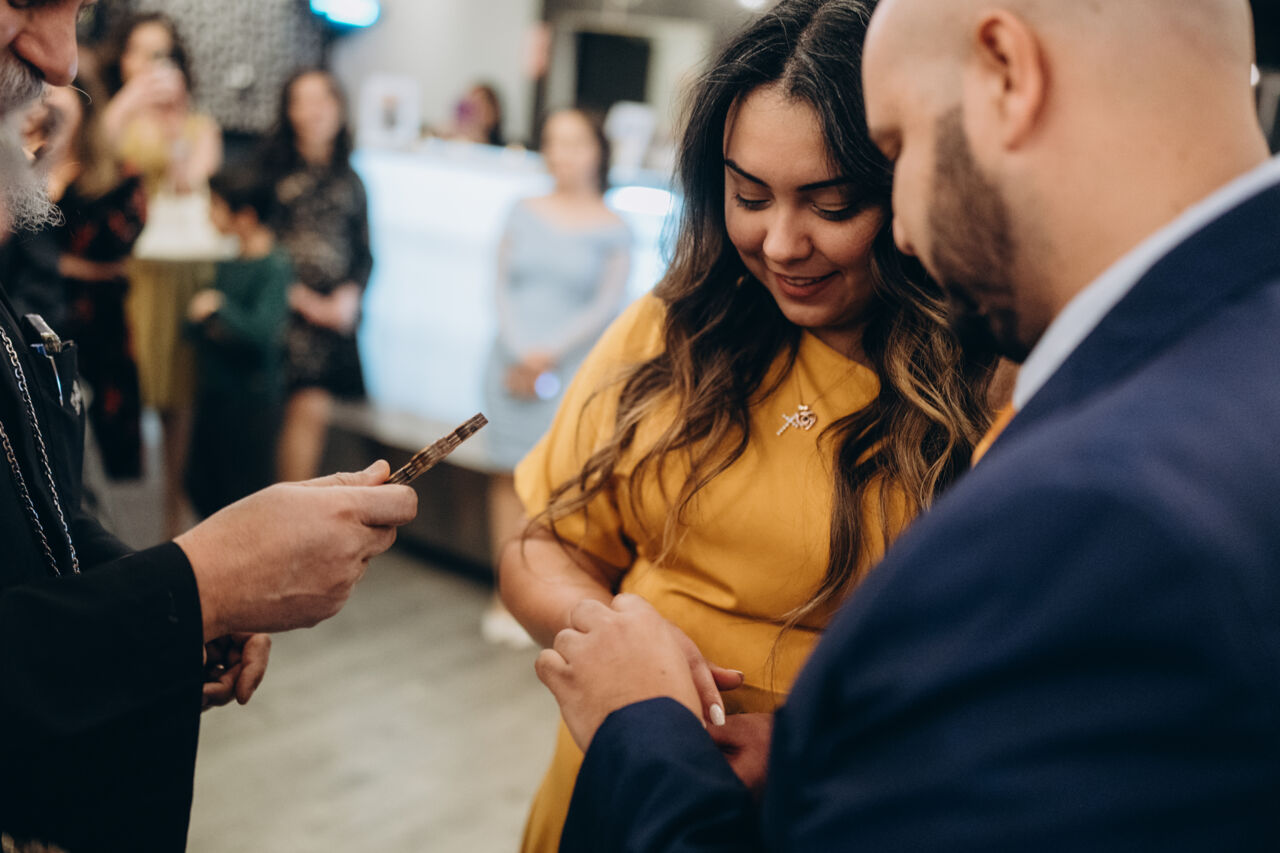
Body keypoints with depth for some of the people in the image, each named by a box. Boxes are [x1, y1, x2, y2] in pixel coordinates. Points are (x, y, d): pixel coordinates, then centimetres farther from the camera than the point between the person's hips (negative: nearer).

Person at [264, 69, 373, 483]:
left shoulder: (349, 180, 14)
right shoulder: (271, 169, 2)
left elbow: (364, 251, 14)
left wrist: (350, 294, -4)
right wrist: (295, 294, -10)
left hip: (334, 312, 3)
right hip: (285, 305, -3)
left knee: (315, 410, -2)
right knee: (306, 409, -8)